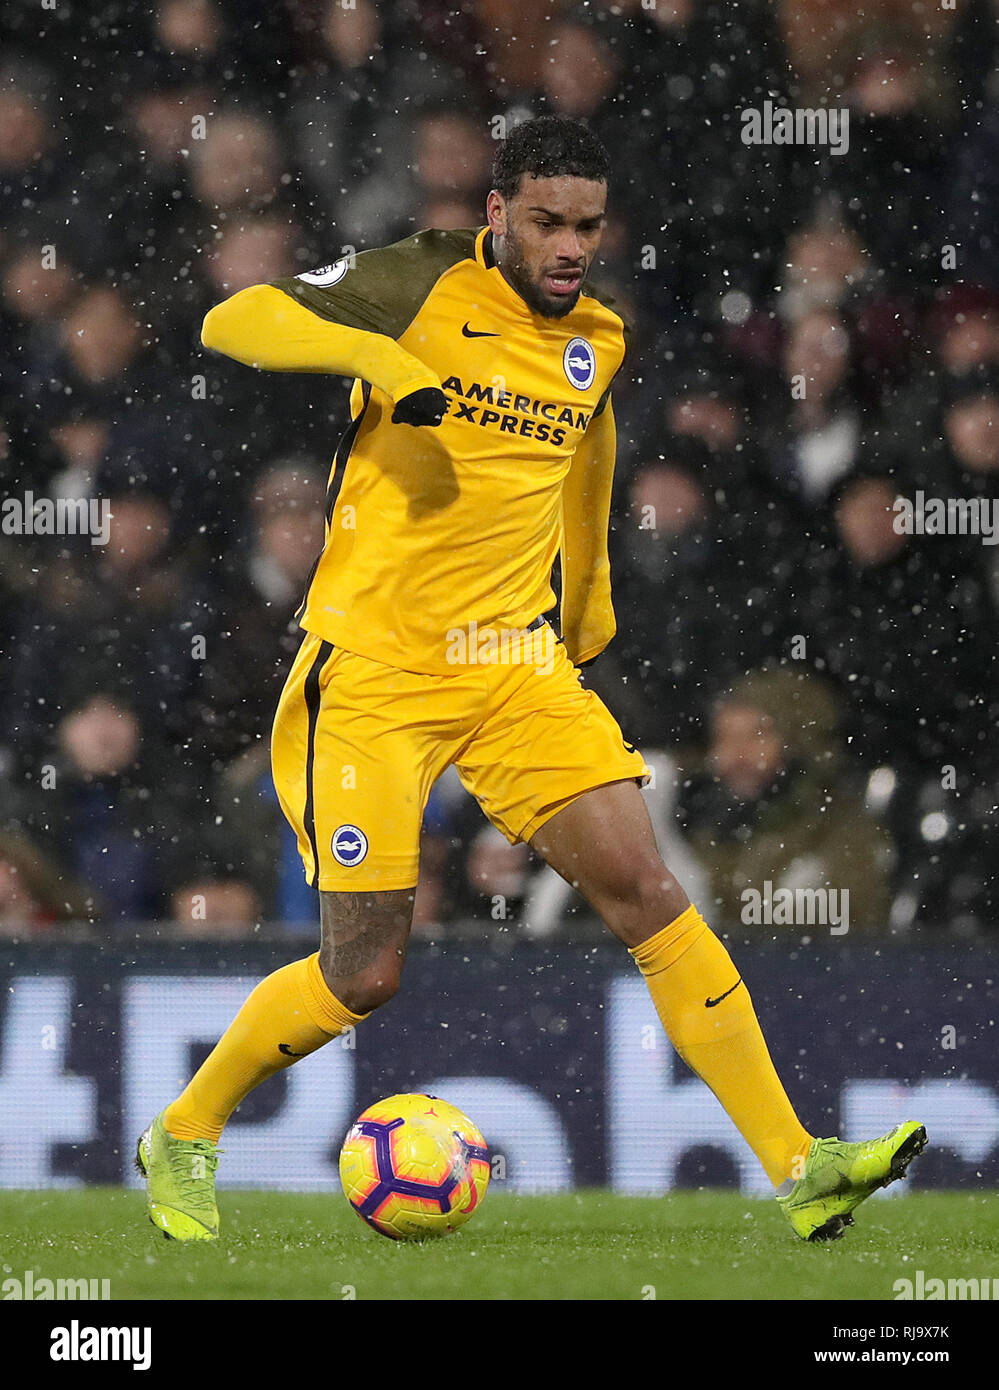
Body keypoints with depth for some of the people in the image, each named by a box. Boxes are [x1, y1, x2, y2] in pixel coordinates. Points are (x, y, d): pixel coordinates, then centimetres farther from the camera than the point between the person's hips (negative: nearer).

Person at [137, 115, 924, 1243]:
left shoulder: (597, 337, 8)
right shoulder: (421, 285, -8)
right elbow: (231, 322, -16)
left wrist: (589, 596, 39)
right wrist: (370, 351, -31)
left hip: (517, 668, 5)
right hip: (372, 672, -5)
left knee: (646, 892, -7)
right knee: (364, 975, -5)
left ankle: (797, 1170, -6)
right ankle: (182, 1141, 20)